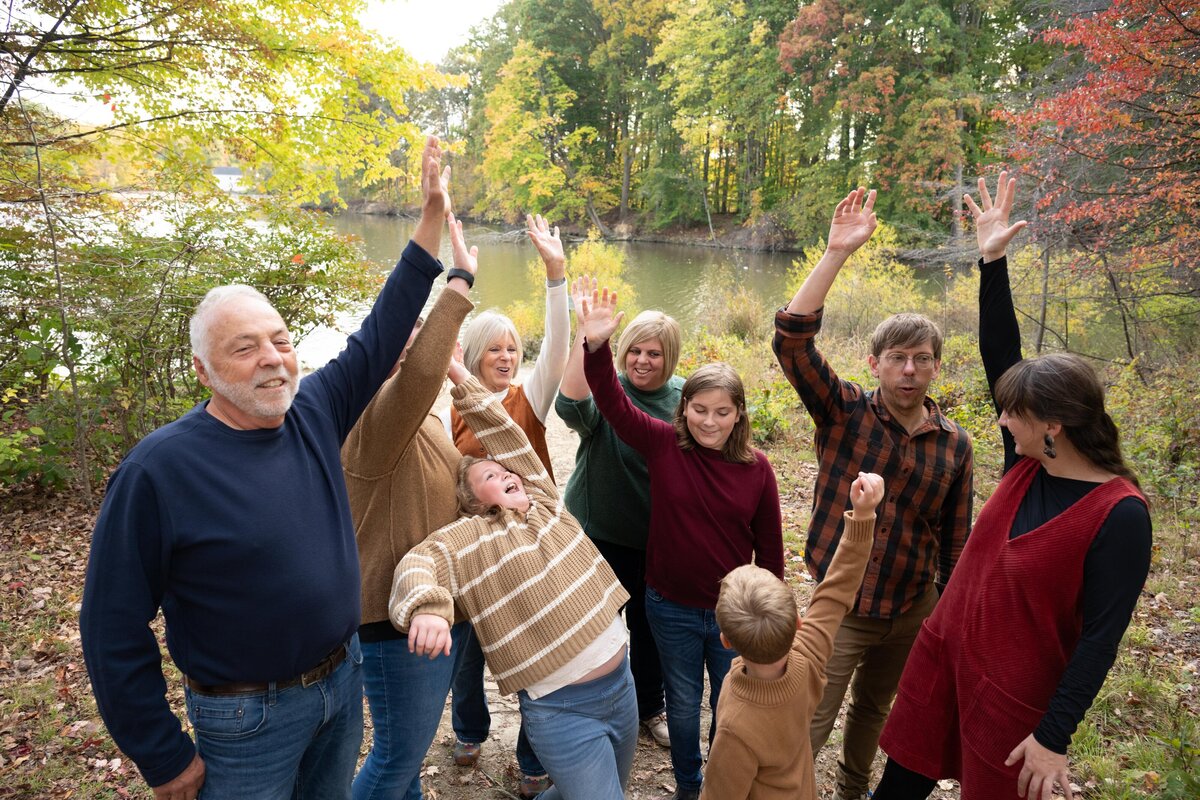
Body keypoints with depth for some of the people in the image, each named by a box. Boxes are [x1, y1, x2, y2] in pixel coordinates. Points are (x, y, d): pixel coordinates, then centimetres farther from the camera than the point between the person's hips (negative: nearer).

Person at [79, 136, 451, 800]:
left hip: (344, 681, 5)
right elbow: (113, 630, -15)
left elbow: (381, 333, 1)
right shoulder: (157, 469, -21)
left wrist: (433, 213, -2)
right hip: (247, 718, -5)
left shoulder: (313, 410, -6)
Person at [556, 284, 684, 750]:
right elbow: (572, 405, -39)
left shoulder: (683, 398, -2)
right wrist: (587, 334, -47)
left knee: (649, 624, 19)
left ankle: (650, 708, 41)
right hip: (602, 534, -3)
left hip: (658, 537, 3)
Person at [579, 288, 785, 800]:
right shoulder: (663, 445, -11)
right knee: (683, 704, 20)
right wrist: (597, 346, -38)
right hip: (671, 608, 0)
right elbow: (613, 403, -22)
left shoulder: (756, 468, -9)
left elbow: (769, 546, -1)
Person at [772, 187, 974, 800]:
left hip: (912, 612, 4)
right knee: (808, 727, -1)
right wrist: (837, 252, -32)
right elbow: (791, 339, -27)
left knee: (873, 710, 25)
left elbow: (954, 538, 6)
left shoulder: (954, 444, -3)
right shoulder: (845, 412, -13)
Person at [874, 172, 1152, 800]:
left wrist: (1054, 736, -17)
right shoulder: (1028, 465, -4)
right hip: (943, 654, 6)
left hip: (1015, 697, -6)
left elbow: (1101, 637, -19)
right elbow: (999, 356, -2)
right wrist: (992, 260, -3)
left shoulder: (1120, 516, -20)